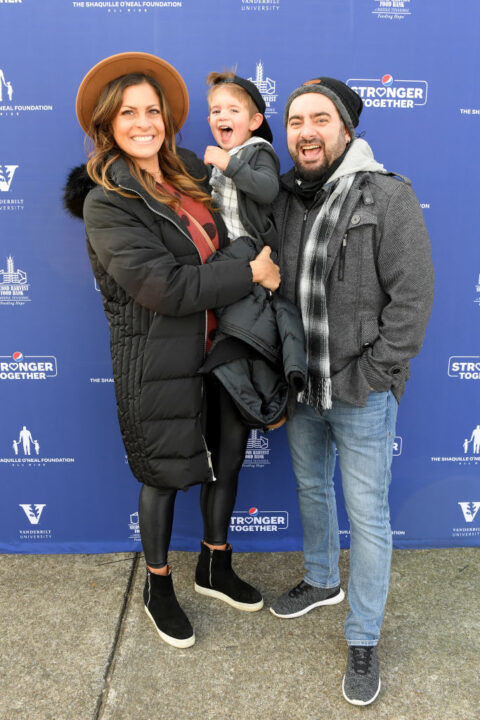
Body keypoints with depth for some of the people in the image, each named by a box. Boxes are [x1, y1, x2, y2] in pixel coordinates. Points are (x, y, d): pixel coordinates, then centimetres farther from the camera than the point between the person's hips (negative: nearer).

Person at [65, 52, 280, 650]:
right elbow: (167, 287, -25)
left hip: (218, 350, 7)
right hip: (159, 365, -6)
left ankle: (215, 567, 43)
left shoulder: (189, 173, 6)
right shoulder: (107, 203, -15)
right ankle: (158, 588, 37)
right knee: (164, 476, 11)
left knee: (225, 460, 18)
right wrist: (252, 272, -18)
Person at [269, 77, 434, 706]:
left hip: (361, 394, -5)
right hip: (300, 389, 6)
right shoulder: (281, 198, 3)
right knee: (311, 488, 22)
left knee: (367, 515, 6)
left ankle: (364, 641, 26)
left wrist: (362, 379, -15)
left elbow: (412, 299, -14)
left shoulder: (388, 198, -12)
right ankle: (323, 582, 48)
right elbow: (267, 287, 9)